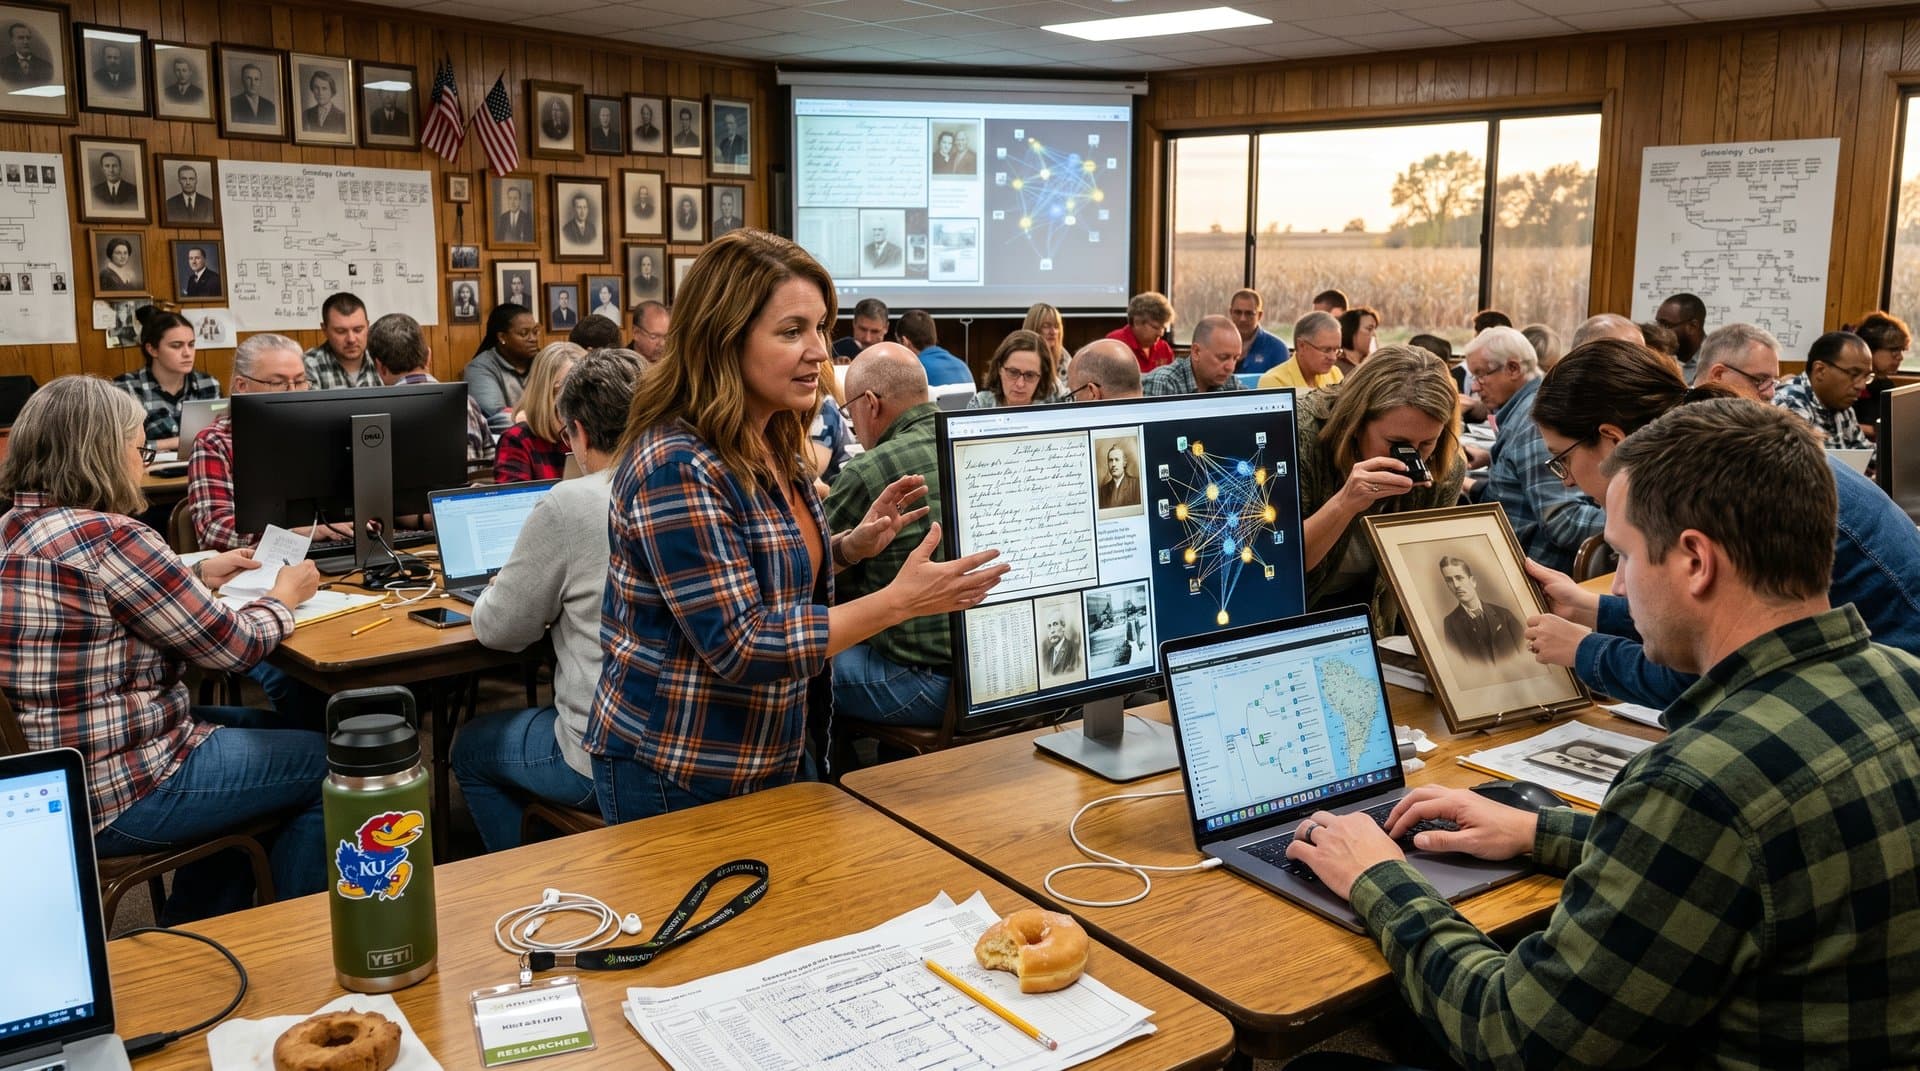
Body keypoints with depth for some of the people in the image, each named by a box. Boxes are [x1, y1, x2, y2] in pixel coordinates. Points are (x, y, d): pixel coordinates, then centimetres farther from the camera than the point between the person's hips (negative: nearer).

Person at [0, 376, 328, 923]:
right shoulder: (106, 536, -24)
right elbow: (232, 646, -15)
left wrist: (197, 577, 14)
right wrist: (284, 596, 3)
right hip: (119, 795, -10)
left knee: (265, 727, 27)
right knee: (330, 763, 3)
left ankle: (192, 935, 33)